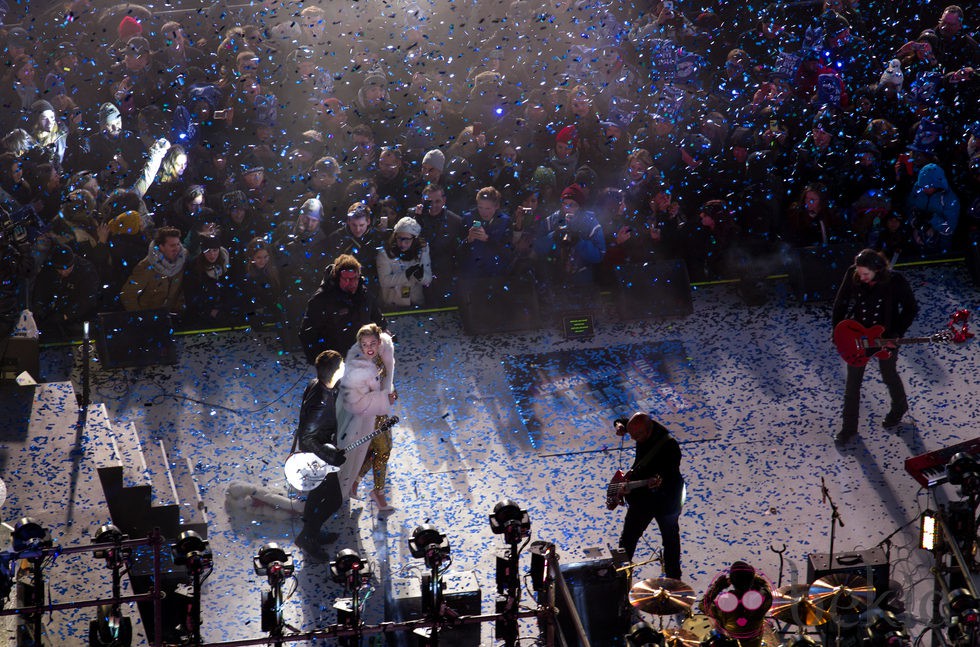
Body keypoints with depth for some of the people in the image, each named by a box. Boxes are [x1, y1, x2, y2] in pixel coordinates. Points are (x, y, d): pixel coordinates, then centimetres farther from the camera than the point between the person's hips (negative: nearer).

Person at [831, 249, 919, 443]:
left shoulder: (896, 281, -25)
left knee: (889, 376, 20)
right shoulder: (852, 275, -19)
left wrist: (895, 335, -17)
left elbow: (911, 309, -12)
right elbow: (840, 303, -3)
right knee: (852, 382, 7)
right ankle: (848, 427, 21)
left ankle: (899, 407, 51)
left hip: (886, 337, -2)